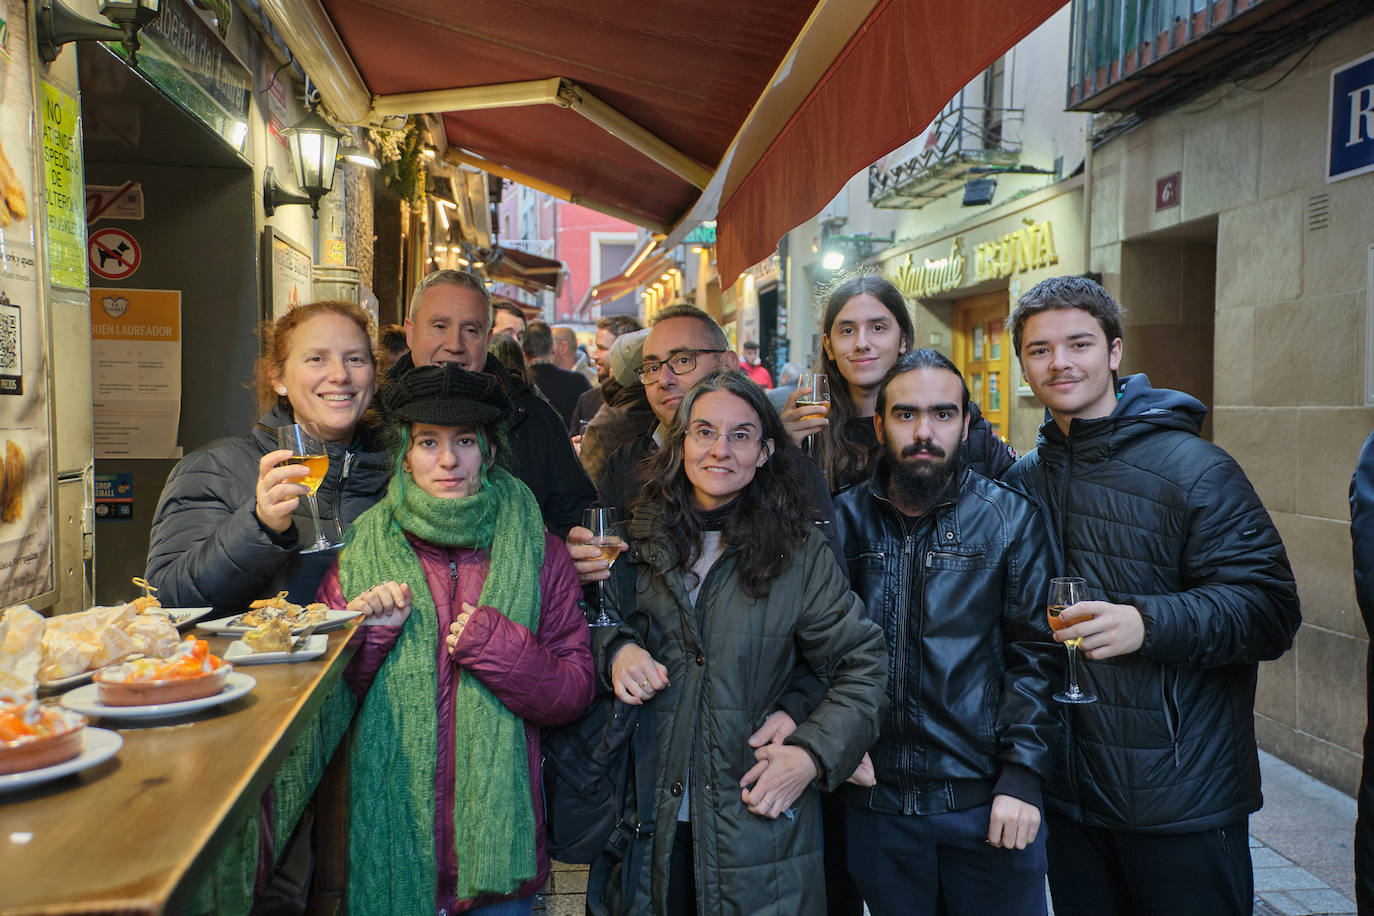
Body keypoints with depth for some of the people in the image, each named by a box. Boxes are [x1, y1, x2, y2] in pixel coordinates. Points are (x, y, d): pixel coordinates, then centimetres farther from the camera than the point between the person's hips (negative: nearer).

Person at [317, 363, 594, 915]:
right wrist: (366, 635, -15)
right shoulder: (363, 551, 0)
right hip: (388, 823, 0)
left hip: (495, 823, 0)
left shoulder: (537, 552, -2)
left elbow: (574, 693, -4)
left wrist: (497, 645, -18)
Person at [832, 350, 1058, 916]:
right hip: (878, 799, 2)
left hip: (987, 800, -1)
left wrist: (1022, 776, -10)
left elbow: (1035, 656, -4)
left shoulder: (1011, 519, -1)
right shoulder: (845, 517, 2)